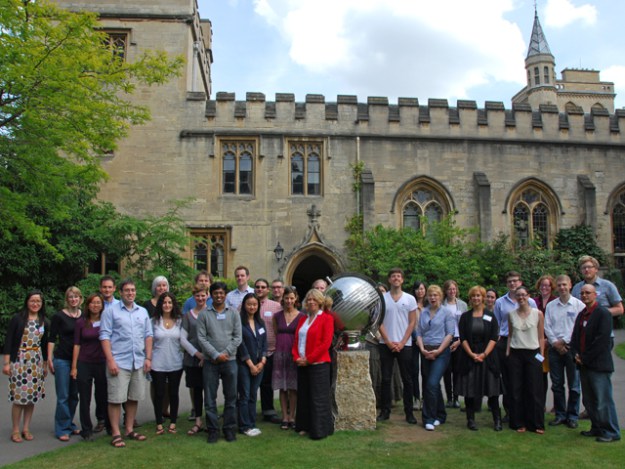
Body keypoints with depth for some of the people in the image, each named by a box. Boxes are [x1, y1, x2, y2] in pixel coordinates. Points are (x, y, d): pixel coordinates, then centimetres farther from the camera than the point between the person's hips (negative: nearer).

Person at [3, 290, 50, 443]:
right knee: (19, 397, -4)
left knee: (32, 397, 5)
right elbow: (8, 341, -4)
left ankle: (26, 429, 17)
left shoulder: (44, 322, 8)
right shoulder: (17, 319, -3)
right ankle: (15, 431, 9)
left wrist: (45, 365, 15)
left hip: (36, 362, 4)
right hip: (19, 360, -4)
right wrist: (6, 363, -8)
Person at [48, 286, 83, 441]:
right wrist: (49, 359, -9)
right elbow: (52, 338, -4)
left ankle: (69, 424, 24)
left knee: (74, 395, 11)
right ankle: (62, 429, 7)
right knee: (63, 396, -1)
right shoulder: (59, 316, -5)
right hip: (62, 359, -4)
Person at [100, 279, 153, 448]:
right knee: (116, 399, 0)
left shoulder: (143, 312, 12)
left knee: (134, 398, 12)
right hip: (119, 362, -4)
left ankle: (130, 430, 23)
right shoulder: (111, 311, -2)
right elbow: (105, 336, -6)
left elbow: (148, 335, 13)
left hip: (139, 362, 5)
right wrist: (110, 360, -13)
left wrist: (148, 358, 5)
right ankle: (116, 434, 9)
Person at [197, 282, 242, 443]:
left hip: (230, 360, 1)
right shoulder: (204, 314, 2)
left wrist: (225, 353, -10)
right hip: (210, 361, -1)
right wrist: (215, 355, -12)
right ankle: (213, 430, 15)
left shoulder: (233, 313, 5)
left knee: (231, 397, 6)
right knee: (210, 398, 4)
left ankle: (230, 429, 18)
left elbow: (237, 337, 1)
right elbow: (201, 337, -4)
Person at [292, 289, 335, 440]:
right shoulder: (303, 319, 15)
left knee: (318, 398, -2)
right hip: (302, 364, 6)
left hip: (318, 364, -6)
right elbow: (296, 340, 14)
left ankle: (320, 430, 7)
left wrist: (309, 359, -14)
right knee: (304, 396, 11)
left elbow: (326, 342, -12)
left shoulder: (326, 318, -4)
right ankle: (305, 426, 24)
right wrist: (297, 357, -4)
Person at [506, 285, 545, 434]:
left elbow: (541, 337, 3)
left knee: (534, 390, 0)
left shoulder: (538, 314, 0)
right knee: (516, 390, 4)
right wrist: (507, 352, 6)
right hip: (515, 354, 2)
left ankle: (536, 424, 12)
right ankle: (518, 423, 14)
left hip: (533, 353, -2)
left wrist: (541, 355, -1)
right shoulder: (511, 314, 6)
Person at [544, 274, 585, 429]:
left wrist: (564, 341, -9)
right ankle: (560, 415, 17)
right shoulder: (550, 306, 10)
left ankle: (572, 416, 12)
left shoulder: (579, 305, -1)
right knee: (557, 384, 7)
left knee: (573, 385, 1)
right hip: (554, 348, 3)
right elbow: (547, 326, 6)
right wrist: (555, 342, -5)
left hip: (572, 347, -3)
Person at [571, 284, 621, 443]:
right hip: (584, 365, 8)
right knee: (589, 400, 15)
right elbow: (575, 336, 17)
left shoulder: (603, 313, -10)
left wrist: (586, 358, -13)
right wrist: (576, 354, 0)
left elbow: (602, 340, -17)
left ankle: (611, 433, 9)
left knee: (603, 401, -2)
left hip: (599, 365, -8)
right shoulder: (581, 314, 15)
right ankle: (597, 428, 27)